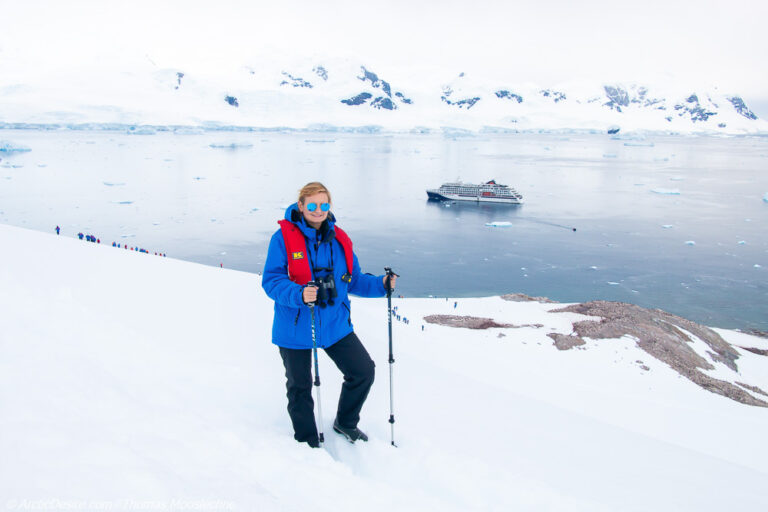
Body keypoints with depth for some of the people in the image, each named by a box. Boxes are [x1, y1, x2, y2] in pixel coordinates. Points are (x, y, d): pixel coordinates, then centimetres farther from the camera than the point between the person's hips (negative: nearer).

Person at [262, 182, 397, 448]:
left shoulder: (339, 238, 4)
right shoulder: (283, 237, -11)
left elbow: (353, 280, 11)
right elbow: (271, 280, -15)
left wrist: (380, 284, -6)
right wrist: (299, 294, -33)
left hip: (335, 324, 4)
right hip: (296, 328, -4)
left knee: (364, 370, 6)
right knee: (299, 386, 11)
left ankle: (345, 422, 33)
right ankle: (307, 441, 35)